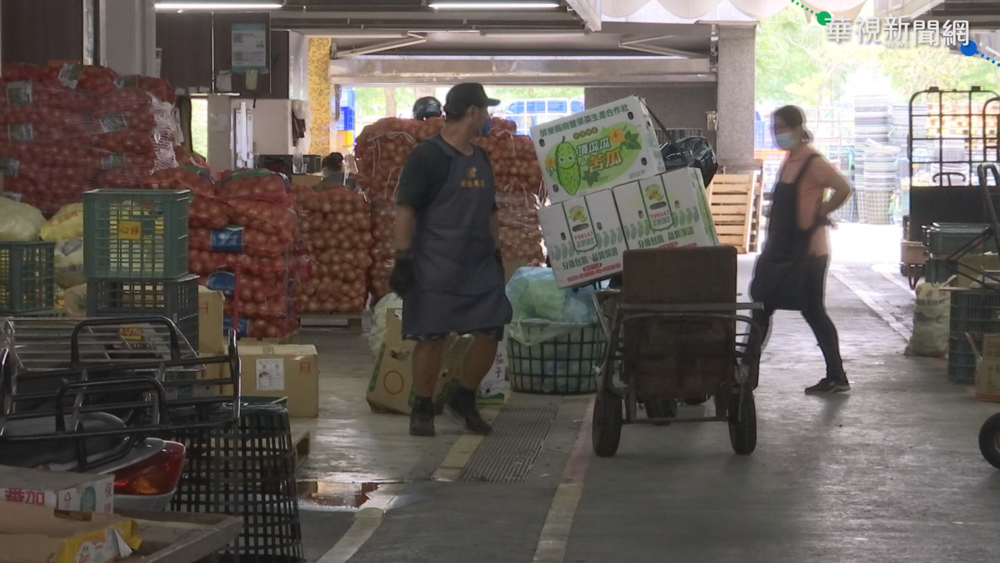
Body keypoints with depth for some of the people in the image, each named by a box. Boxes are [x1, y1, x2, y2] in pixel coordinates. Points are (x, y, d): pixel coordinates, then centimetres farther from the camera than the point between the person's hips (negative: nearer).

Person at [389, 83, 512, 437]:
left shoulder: (480, 158, 16)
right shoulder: (426, 156, -8)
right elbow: (405, 209, -12)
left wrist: (496, 254, 21)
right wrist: (403, 259, -16)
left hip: (479, 265, 7)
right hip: (435, 268, -7)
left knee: (491, 333, 1)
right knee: (431, 338, -3)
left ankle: (465, 400, 20)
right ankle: (422, 411, 11)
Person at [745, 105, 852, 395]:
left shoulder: (813, 162, -16)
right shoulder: (788, 161, 13)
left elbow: (843, 189, -28)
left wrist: (819, 214, -16)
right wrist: (772, 242, 14)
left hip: (807, 251, -9)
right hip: (782, 250, 9)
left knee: (813, 312, -2)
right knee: (761, 308, 8)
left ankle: (836, 378, 8)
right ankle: (748, 373, 13)